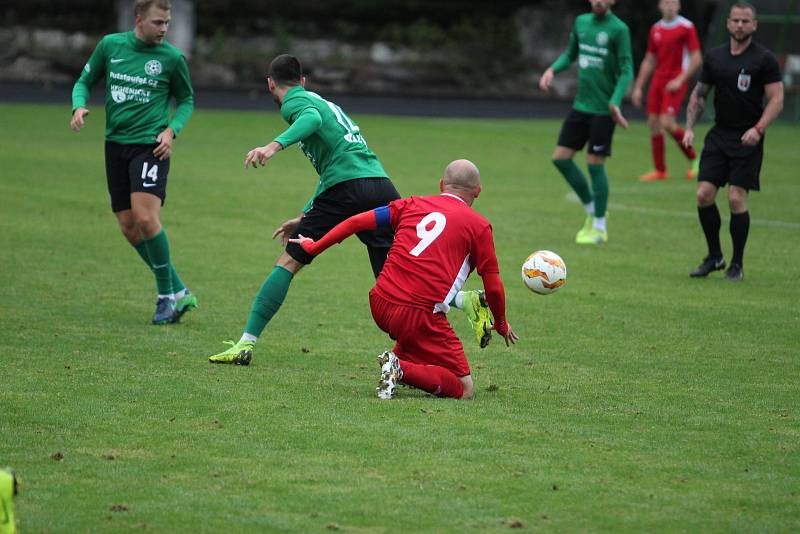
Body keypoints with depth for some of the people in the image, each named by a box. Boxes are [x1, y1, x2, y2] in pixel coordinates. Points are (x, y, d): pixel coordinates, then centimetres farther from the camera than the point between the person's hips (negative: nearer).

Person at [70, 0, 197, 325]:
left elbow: (186, 100, 10)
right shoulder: (110, 45, 3)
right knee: (129, 228, 4)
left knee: (146, 218, -20)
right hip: (116, 144, 4)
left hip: (150, 146, -4)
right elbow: (85, 82, 14)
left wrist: (171, 130, -8)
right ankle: (179, 292, 15)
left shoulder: (171, 57, -3)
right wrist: (79, 106, -7)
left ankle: (167, 295, -5)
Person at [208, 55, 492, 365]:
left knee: (288, 263, 0)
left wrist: (276, 144, -32)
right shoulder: (325, 103, 34)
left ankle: (246, 345, -3)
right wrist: (303, 219, 42)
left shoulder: (294, 102, 8)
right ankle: (468, 301, -14)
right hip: (382, 183, 7)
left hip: (348, 188, -7)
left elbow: (313, 119, -18)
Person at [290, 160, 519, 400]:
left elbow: (357, 222, 12)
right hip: (421, 316, -6)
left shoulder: (412, 205, 14)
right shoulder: (478, 226, 4)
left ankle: (398, 359, 16)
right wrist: (502, 325, 23)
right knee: (463, 390, 2)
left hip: (380, 306, 6)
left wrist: (314, 246, 25)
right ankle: (402, 369, -18)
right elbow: (493, 288, 5)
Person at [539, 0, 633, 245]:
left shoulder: (619, 29, -12)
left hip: (603, 110, -6)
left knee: (595, 165, -3)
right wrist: (552, 69, 1)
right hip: (581, 105, 6)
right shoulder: (581, 22, 7)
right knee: (561, 158, 4)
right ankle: (591, 210, 23)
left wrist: (615, 102, -24)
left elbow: (626, 71, -13)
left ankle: (599, 228, 11)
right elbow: (570, 53, 20)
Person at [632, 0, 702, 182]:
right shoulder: (656, 29, 12)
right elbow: (649, 61, 18)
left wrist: (680, 80, -17)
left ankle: (693, 159, 1)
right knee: (653, 123, 1)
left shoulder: (686, 27, -6)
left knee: (667, 122, -17)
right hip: (658, 80, 6)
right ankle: (660, 170, 10)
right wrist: (638, 87, 14)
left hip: (676, 82, -6)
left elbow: (696, 59, -8)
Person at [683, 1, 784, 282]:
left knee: (737, 198, -9)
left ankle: (737, 264, 5)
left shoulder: (764, 59, -6)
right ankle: (714, 256, 13)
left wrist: (758, 128, -22)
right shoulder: (714, 57, 8)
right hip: (719, 135, 4)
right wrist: (689, 128, 5)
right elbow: (699, 94, 17)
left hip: (747, 140, -4)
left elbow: (776, 100, -8)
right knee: (704, 194, -5)